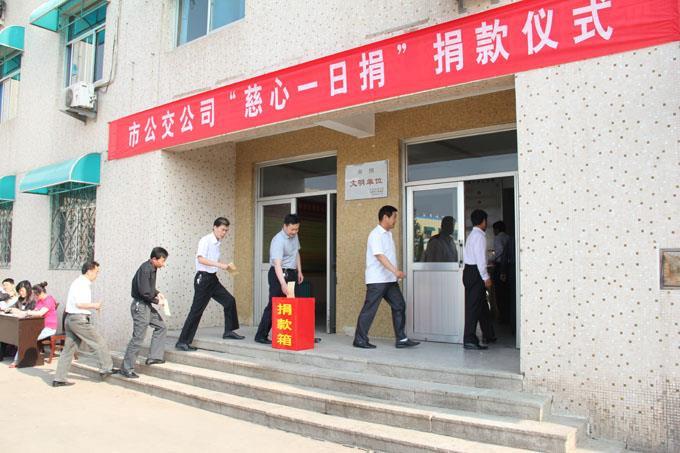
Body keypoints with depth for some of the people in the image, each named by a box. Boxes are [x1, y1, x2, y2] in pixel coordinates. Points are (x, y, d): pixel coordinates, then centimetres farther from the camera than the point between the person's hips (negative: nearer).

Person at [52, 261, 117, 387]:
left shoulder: (79, 283, 18)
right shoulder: (82, 284, -14)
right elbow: (79, 304, -22)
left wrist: (92, 306, 12)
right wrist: (94, 305, -9)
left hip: (70, 319, 10)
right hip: (79, 319, -10)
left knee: (69, 349, 11)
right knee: (99, 342, 0)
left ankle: (59, 379, 14)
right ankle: (106, 369, 7)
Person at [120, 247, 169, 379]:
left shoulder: (152, 268, 9)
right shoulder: (145, 269, -21)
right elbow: (144, 292, -24)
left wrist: (158, 293, 6)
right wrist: (157, 300, -11)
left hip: (147, 305, 10)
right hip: (140, 306, -10)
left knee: (161, 327, 14)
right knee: (138, 337, -6)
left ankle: (154, 357, 17)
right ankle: (126, 368, 3)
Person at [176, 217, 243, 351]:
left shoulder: (217, 243, 11)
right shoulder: (205, 240, -12)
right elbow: (201, 259, -25)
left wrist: (226, 266, 5)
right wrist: (220, 265, -29)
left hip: (213, 279, 8)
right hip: (203, 278, -8)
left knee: (229, 300, 8)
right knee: (197, 310, -6)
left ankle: (229, 331, 19)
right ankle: (182, 342, 1)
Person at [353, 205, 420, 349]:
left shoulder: (388, 234, 15)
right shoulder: (376, 235, -14)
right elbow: (380, 256, -25)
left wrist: (395, 272, 17)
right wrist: (395, 270, -34)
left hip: (390, 279, 9)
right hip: (377, 280, -9)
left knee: (399, 306, 5)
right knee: (369, 309, -2)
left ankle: (401, 339, 10)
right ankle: (360, 340, 8)